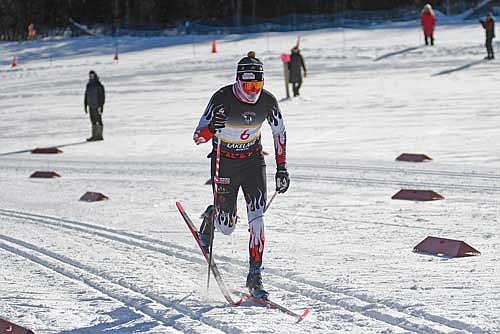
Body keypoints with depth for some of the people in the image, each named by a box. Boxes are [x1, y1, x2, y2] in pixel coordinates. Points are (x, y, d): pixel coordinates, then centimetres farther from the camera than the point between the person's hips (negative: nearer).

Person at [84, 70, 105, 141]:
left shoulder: (99, 85, -9)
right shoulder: (88, 86, 12)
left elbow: (102, 96, -13)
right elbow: (86, 97, 17)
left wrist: (100, 106, -19)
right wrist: (85, 106, 13)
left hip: (97, 106, -7)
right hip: (91, 106, 7)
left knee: (98, 120, -5)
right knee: (93, 121, 7)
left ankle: (99, 136, -2)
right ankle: (94, 136, 8)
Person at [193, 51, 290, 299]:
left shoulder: (268, 101, -14)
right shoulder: (223, 99, -24)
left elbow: (279, 133, 4)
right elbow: (197, 137, -23)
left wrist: (282, 168, 1)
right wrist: (212, 128, -46)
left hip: (253, 160, 2)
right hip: (224, 162, -2)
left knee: (257, 217, -15)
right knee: (227, 227, 4)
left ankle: (255, 276, -8)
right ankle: (211, 216, 41)